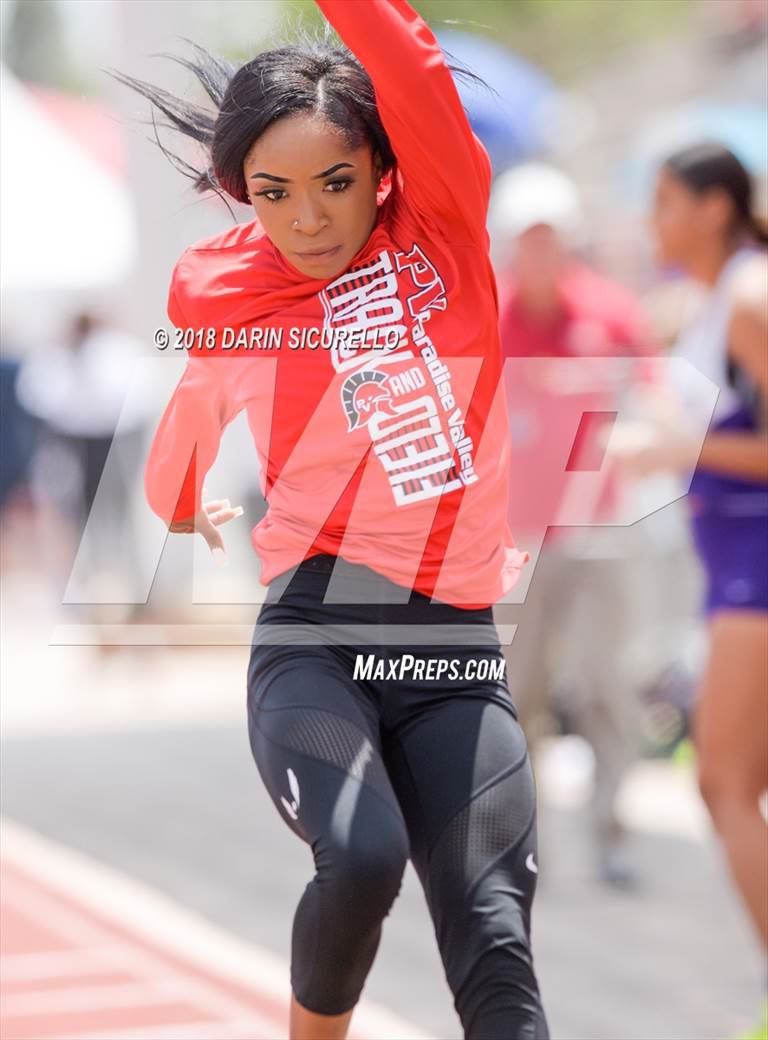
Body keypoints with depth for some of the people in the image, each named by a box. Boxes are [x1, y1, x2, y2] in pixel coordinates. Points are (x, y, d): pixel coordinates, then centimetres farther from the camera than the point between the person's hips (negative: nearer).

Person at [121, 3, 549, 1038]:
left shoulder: (446, 234, 2)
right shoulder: (220, 296, 5)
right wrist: (183, 506, 46)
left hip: (458, 651, 1)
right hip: (314, 643, -1)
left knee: (494, 938, -11)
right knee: (361, 855, -28)